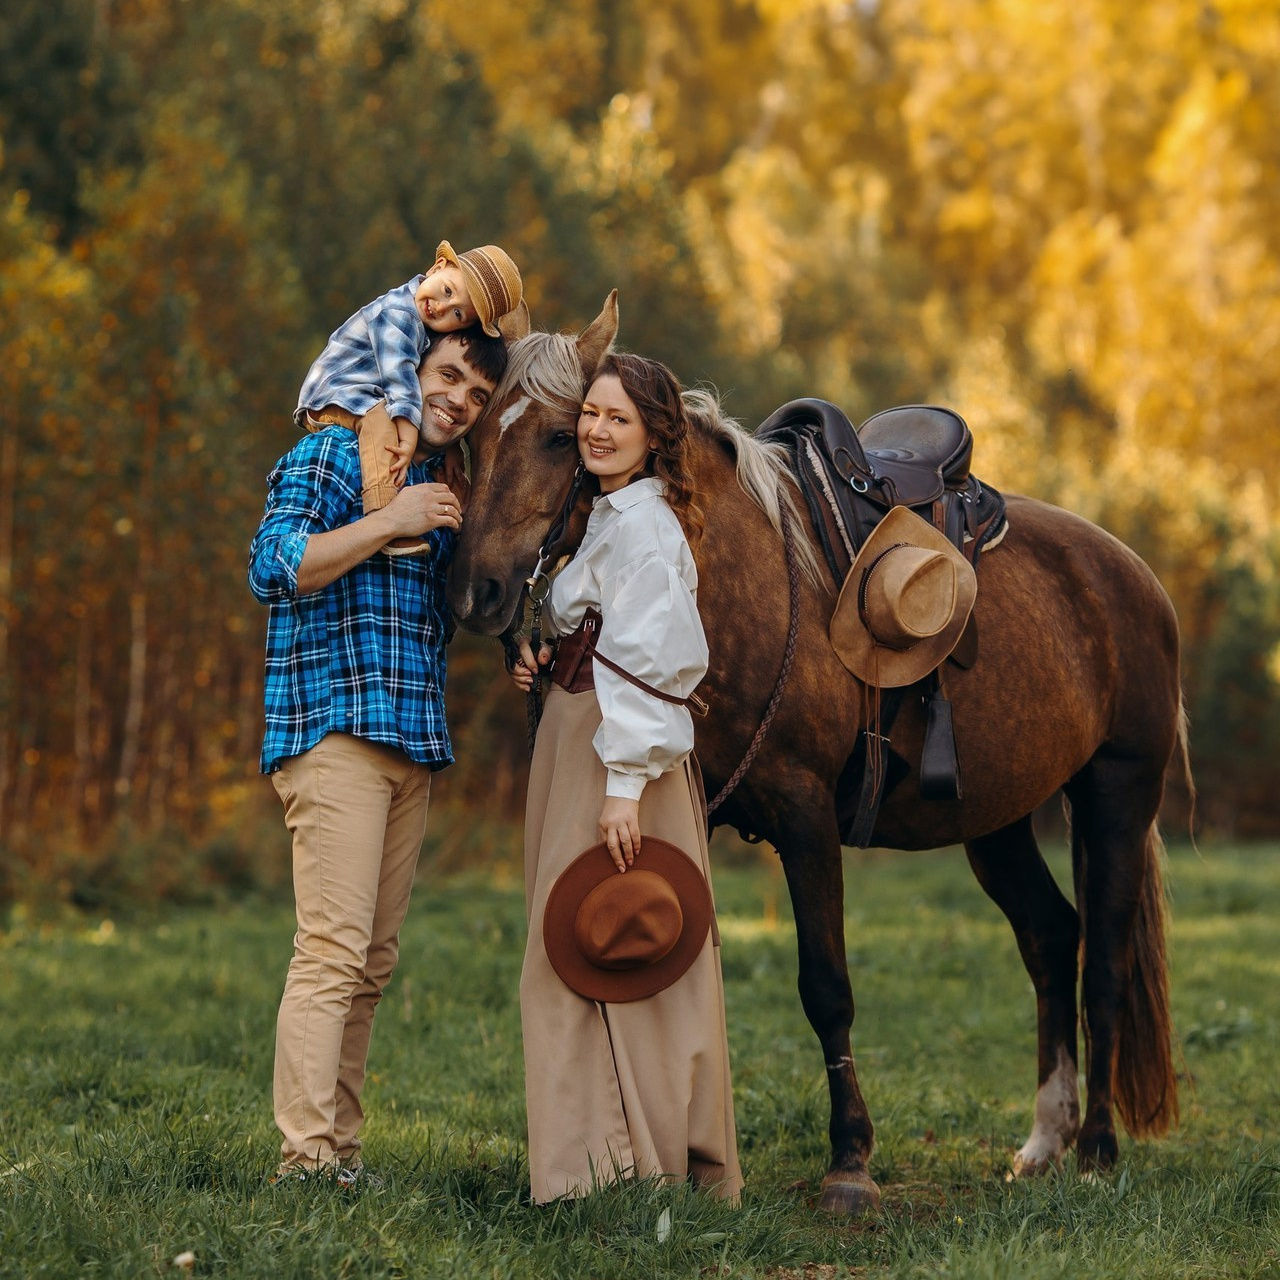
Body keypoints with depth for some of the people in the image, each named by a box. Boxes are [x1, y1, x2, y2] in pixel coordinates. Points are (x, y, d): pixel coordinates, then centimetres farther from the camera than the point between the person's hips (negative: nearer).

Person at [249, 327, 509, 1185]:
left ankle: (341, 1149, 10)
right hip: (335, 730, -8)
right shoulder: (331, 454, -1)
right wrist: (391, 522, -16)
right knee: (334, 952, -15)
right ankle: (305, 1161, -16)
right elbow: (275, 567, -15)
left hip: (416, 742, 8)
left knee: (374, 962, 7)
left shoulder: (443, 485, 22)